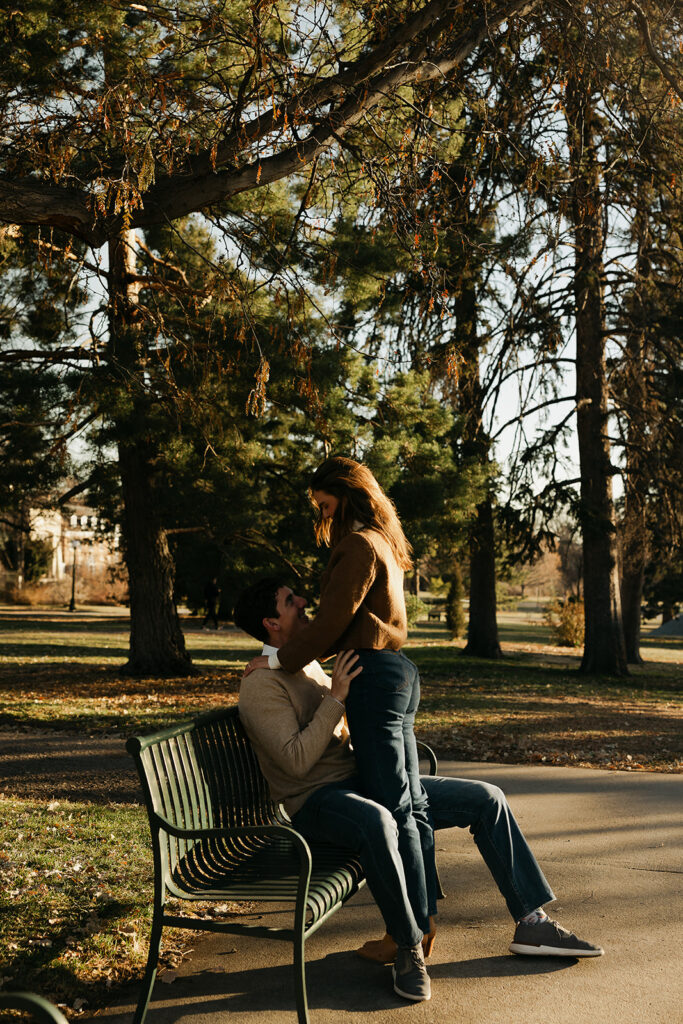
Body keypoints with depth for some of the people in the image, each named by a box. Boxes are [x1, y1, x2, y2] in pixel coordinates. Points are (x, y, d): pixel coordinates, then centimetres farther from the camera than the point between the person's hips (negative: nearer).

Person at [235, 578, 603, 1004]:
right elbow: (296, 760, -22)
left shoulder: (309, 667, 16)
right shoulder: (261, 684, -12)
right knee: (376, 822, -44)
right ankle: (406, 947, -24)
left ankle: (532, 924, 6)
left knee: (486, 798, 0)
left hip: (361, 782, 9)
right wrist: (336, 696, -22)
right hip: (316, 801, -9)